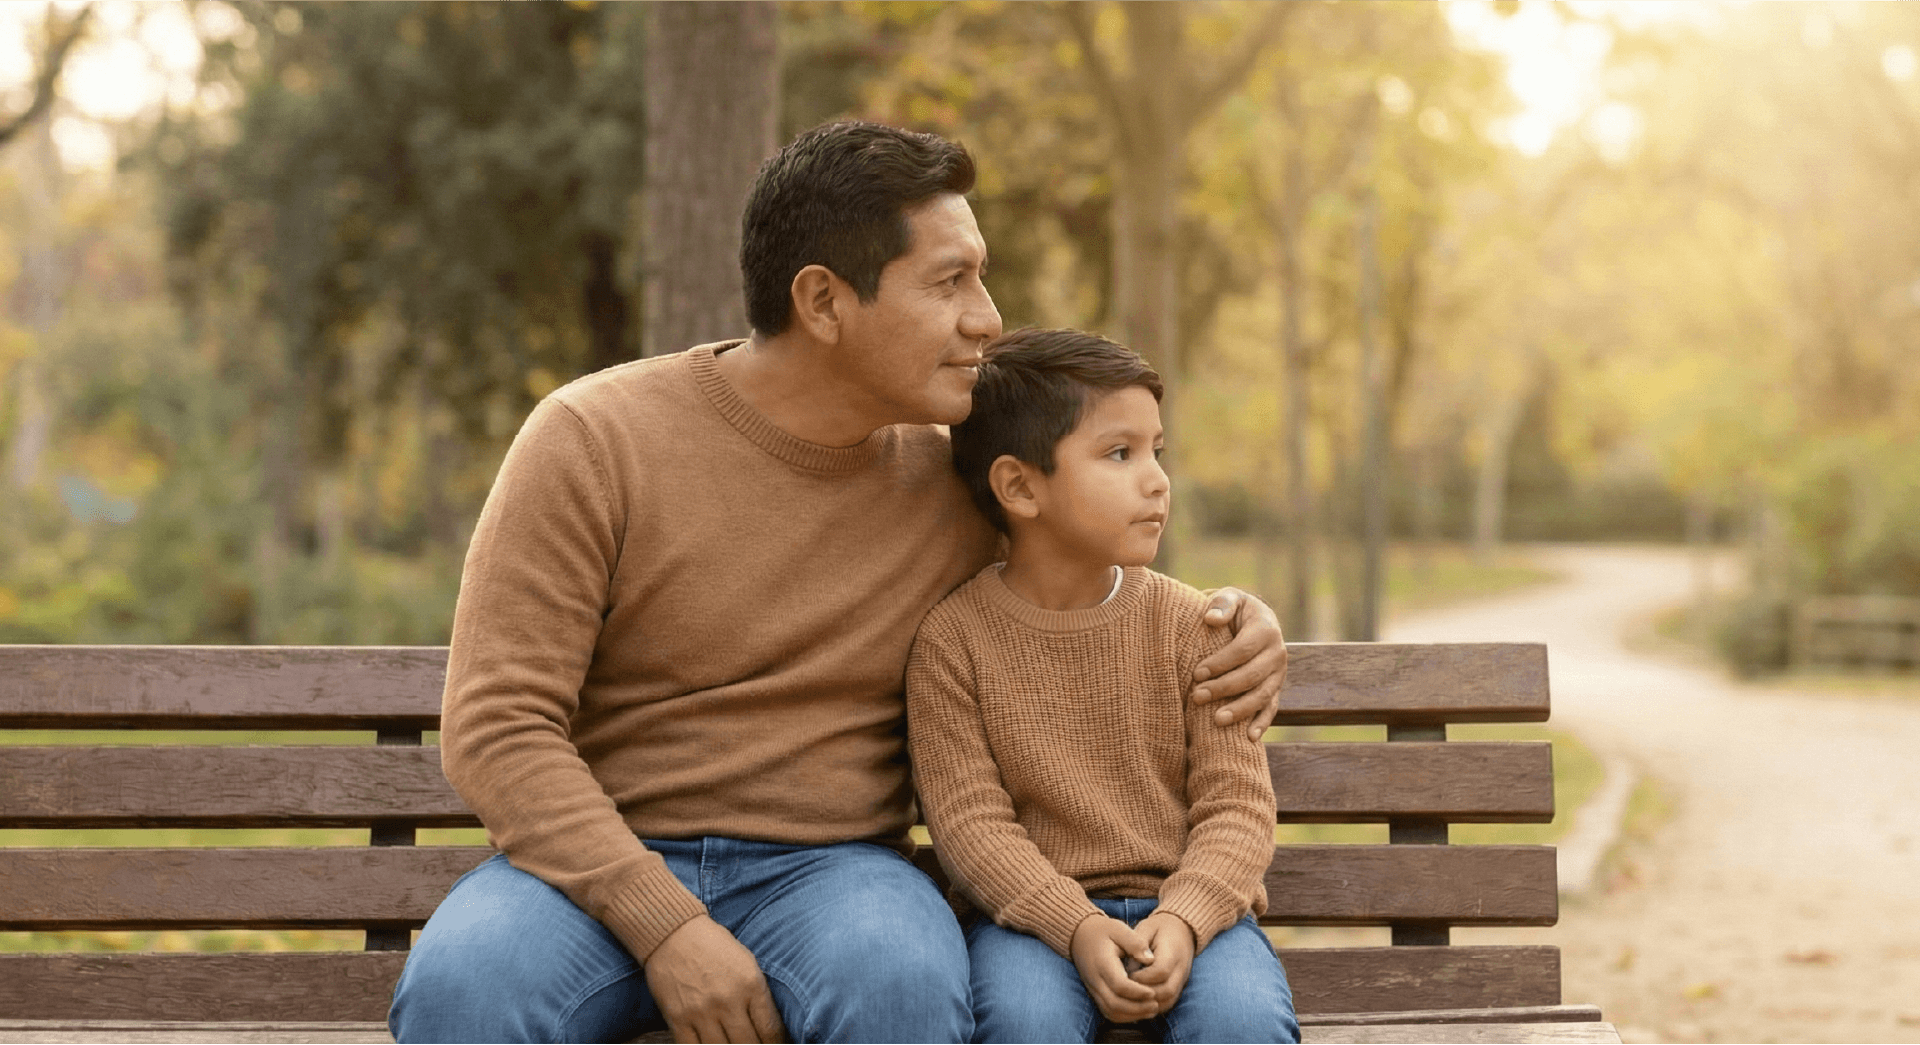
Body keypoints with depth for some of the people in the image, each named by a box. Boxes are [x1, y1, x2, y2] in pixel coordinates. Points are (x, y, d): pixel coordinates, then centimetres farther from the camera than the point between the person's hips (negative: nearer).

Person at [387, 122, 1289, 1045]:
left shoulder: (955, 475, 5)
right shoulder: (592, 440, -6)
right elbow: (497, 728, -10)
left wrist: (1227, 628, 0)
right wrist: (662, 927, -21)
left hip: (827, 866, 2)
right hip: (597, 870, -1)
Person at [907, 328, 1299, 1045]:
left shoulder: (1188, 627, 2)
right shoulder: (953, 637, -3)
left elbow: (1236, 803, -1)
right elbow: (970, 820, -7)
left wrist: (1181, 920, -20)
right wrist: (1077, 929, -22)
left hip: (1189, 904, 2)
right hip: (1037, 909, -1)